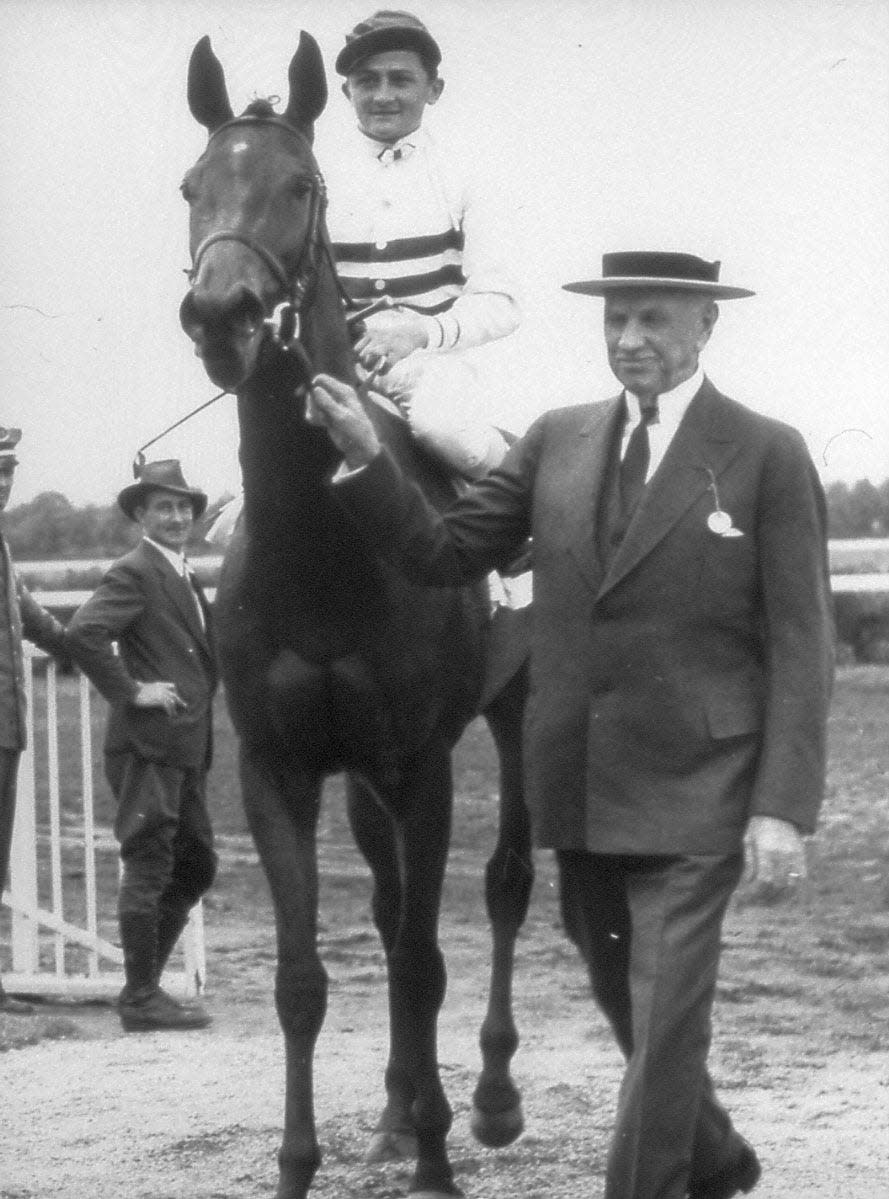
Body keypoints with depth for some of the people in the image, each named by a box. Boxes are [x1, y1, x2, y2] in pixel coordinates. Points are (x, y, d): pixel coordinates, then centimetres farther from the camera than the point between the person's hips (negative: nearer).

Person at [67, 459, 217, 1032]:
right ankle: (141, 997, -1)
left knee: (197, 866, 13)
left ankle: (146, 981, 22)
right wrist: (129, 690, -19)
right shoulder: (134, 573, -10)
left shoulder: (186, 578, 20)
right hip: (147, 745, -10)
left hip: (186, 747, 10)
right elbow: (84, 632, -24)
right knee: (149, 866, -6)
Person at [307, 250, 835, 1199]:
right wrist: (365, 456, -10)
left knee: (663, 1020, -6)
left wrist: (783, 807, -14)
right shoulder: (558, 442, 7)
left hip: (693, 791, -5)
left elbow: (800, 648, -8)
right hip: (578, 790, 5)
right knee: (626, 1004, 18)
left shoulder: (768, 457, -6)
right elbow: (443, 553, 5)